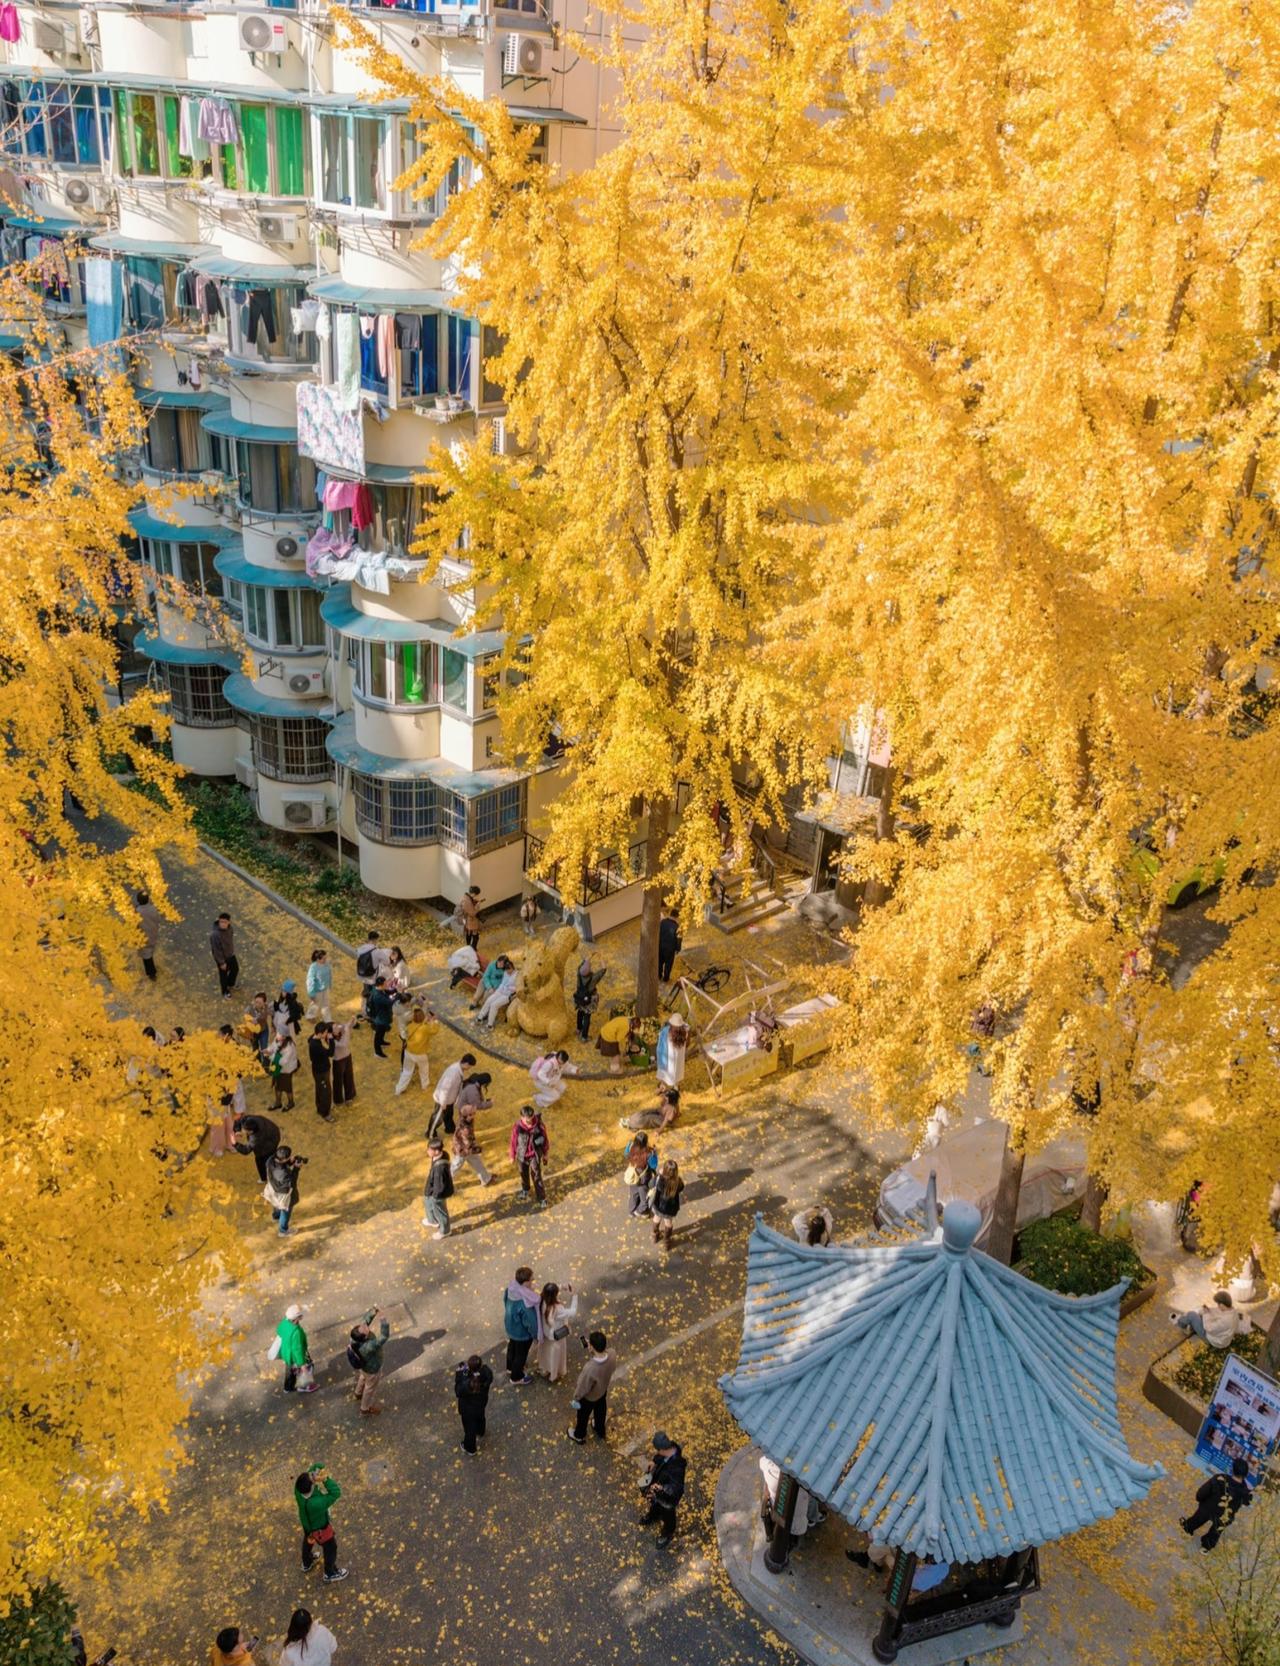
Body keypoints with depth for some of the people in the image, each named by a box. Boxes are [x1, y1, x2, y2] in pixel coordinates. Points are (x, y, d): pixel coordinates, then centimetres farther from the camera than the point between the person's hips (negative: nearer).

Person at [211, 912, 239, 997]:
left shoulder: (229, 928, -15)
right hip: (222, 958, -7)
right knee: (223, 975, 17)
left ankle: (230, 985, 57)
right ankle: (225, 992, 44)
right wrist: (222, 963, -20)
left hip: (231, 955, 7)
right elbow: (216, 950, -28)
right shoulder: (215, 935, -38)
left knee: (235, 969, 27)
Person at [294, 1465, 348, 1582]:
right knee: (330, 1549, 24)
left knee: (308, 1541, 36)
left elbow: (318, 1466, -26)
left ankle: (307, 1563, 64)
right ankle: (330, 1574, 49)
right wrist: (326, 1479, -49)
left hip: (306, 1523, 6)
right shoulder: (316, 1504, -49)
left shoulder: (298, 1488, -34)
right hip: (320, 1528, -5)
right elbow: (336, 1493, -42)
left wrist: (318, 1469, -47)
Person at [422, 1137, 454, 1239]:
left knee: (440, 1212, 20)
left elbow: (439, 1186, -33)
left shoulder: (439, 1167, -45)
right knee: (427, 1202, 34)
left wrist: (434, 1194, -16)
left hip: (438, 1194, -9)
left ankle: (444, 1231, 48)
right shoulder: (442, 1155, -18)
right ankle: (433, 1220, 62)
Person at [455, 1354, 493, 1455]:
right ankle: (480, 1434, 69)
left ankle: (470, 1448, 51)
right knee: (480, 1418, 37)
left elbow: (458, 1392, -24)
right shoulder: (487, 1374, -34)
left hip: (468, 1408, -4)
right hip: (481, 1402, 4)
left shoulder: (467, 1384, -45)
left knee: (469, 1427, 25)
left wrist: (459, 1375, -23)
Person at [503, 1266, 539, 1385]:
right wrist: (536, 1335, -9)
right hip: (522, 1333, -7)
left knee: (512, 1347, 33)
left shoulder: (511, 1288, -22)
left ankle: (511, 1368, 60)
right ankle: (516, 1378, 46)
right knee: (521, 1354, 21)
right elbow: (530, 1322, -28)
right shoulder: (524, 1303, -44)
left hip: (511, 1326, 7)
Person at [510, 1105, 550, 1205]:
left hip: (535, 1155, -1)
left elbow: (545, 1139, -11)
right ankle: (525, 1189, 55)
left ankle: (542, 1198, 23)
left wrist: (545, 1154, 2)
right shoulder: (517, 1128, -28)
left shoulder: (539, 1125, -28)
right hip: (522, 1155, 1)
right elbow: (514, 1142, -11)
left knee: (536, 1176, 2)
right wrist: (513, 1156, 3)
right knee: (524, 1173, 25)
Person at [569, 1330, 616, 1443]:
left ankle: (579, 1436, 56)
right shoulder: (611, 1357, -32)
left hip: (588, 1397, -5)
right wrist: (591, 1350, -17)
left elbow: (582, 1388, -27)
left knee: (583, 1416, 28)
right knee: (600, 1412, 34)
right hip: (603, 1390, 5)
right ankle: (600, 1432, 62)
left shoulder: (590, 1368, -47)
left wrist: (576, 1398, -7)